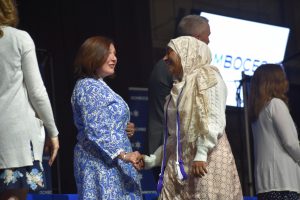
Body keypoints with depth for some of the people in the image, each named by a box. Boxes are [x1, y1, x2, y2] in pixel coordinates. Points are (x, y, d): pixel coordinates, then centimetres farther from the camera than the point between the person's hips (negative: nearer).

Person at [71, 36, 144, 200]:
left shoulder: (99, 86, 18)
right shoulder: (89, 87, -12)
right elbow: (95, 131, -20)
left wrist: (123, 129, 9)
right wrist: (123, 155, -22)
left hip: (110, 163, 9)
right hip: (99, 163, -9)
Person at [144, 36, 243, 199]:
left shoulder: (206, 76, -2)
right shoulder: (178, 86, 21)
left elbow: (214, 120, -14)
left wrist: (201, 154, -23)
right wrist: (152, 159, 17)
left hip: (206, 161, -7)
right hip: (178, 164, 7)